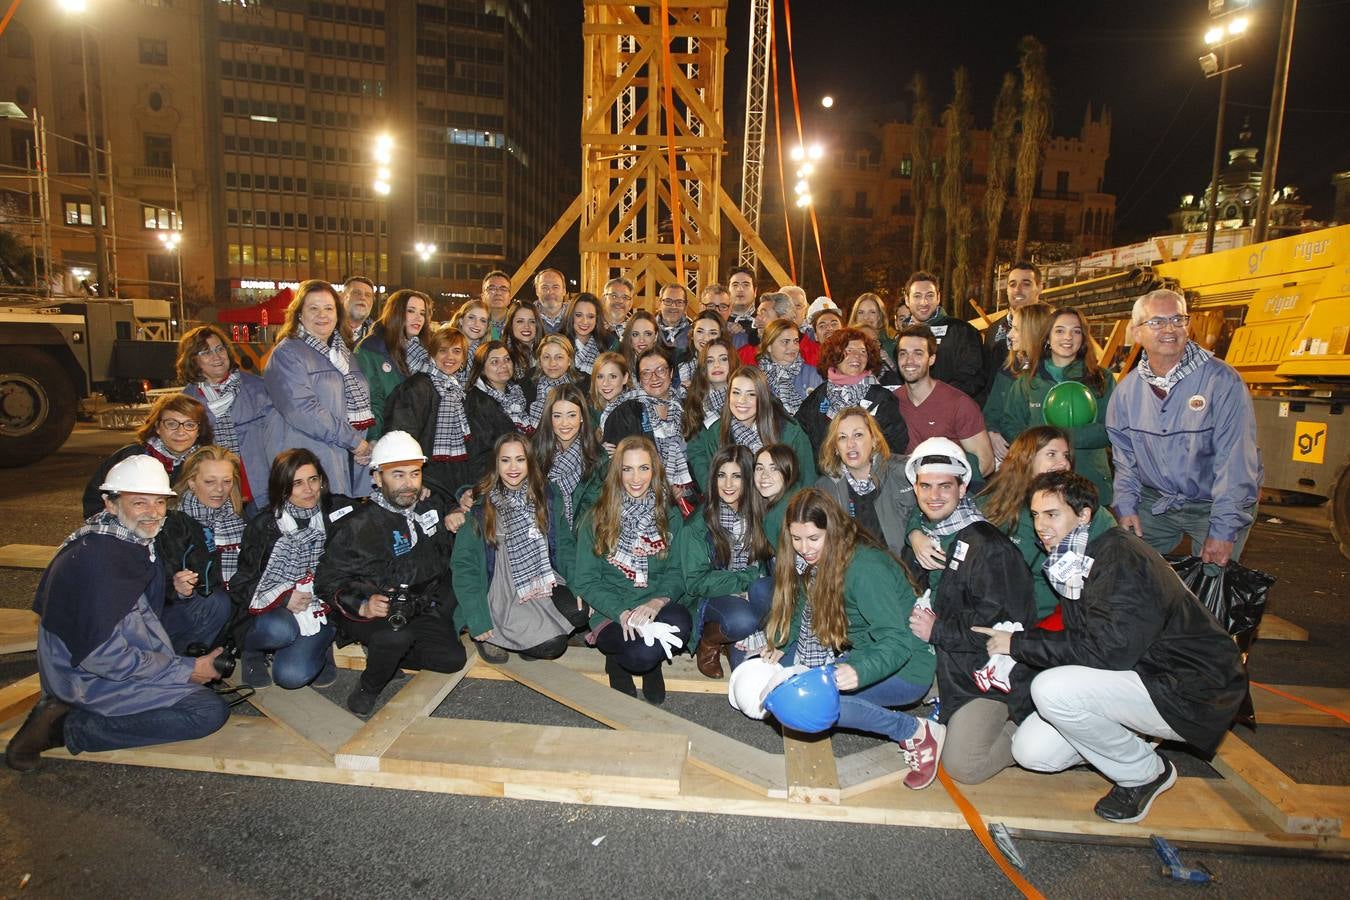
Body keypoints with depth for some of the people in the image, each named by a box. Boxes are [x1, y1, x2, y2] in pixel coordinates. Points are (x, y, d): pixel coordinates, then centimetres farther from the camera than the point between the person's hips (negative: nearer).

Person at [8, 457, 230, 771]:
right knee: (209, 711, -18)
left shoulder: (137, 538, 0)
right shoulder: (95, 559, -28)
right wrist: (186, 670, -20)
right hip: (87, 676, -9)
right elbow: (102, 656, -28)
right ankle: (70, 726, -8)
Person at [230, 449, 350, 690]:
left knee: (291, 675, -23)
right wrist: (283, 598, -16)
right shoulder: (264, 526, -4)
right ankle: (251, 651, 2)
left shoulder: (340, 512, -5)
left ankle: (321, 646, 12)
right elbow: (240, 584, -2)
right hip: (274, 609, 1)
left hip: (320, 608, -1)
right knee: (278, 630, -34)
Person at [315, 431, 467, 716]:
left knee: (453, 658, -11)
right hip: (372, 615, -5)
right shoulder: (356, 526, -13)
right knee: (397, 636, -35)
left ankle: (386, 652, 11)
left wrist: (457, 520, -1)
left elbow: (447, 556, 21)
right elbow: (327, 580, -11)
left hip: (423, 609, 5)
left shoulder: (432, 508, 4)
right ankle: (368, 688, -4)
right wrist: (361, 605, -29)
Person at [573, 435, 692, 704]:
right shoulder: (596, 520, 1)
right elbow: (586, 581, -1)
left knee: (680, 621, -33)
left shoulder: (670, 517, 7)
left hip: (656, 608, 2)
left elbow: (676, 571, 3)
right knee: (642, 654, -32)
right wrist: (621, 612, -18)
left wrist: (658, 601, -20)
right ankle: (619, 662, 8)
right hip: (610, 611, -2)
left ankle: (650, 664, 2)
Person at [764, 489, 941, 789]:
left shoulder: (865, 567, -25)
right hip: (857, 654, 9)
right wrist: (780, 647, -10)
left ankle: (916, 732, -13)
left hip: (904, 667, -9)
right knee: (775, 666, -2)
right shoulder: (814, 560, 0)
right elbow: (804, 614, 9)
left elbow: (898, 643, -29)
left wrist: (859, 672, -47)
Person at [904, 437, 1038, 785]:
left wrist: (937, 631, -18)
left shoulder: (989, 546, -20)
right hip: (945, 664, 8)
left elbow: (1000, 624, -23)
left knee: (963, 767, -14)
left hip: (988, 671, -8)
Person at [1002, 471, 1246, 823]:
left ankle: (1146, 772, -4)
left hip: (1187, 692, -8)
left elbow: (1108, 649, -29)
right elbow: (1079, 639, 10)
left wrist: (1019, 643, -23)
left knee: (1052, 689, -30)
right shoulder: (1073, 561, 5)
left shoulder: (1121, 557, -23)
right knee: (1031, 751, -5)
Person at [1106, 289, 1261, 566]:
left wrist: (1223, 531, -23)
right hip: (1154, 502, 4)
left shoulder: (1221, 380, -18)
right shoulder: (1126, 389, -2)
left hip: (1214, 504, -4)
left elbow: (1235, 462, -21)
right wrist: (1126, 506, 1)